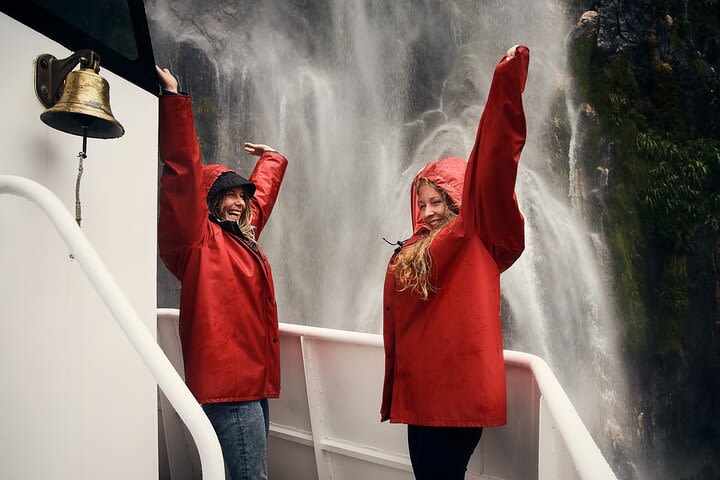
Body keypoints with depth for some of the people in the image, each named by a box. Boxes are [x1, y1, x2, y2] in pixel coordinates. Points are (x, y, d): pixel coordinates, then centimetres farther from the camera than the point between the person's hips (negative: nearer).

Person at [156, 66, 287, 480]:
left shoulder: (243, 236, 19)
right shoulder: (197, 239, -3)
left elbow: (264, 191, 37)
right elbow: (184, 171, -15)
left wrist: (271, 159, 50)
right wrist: (174, 99, -18)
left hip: (254, 379, 9)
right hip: (226, 381, -9)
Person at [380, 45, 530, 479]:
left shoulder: (476, 236, -1)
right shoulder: (404, 256, 19)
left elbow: (493, 166, -13)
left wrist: (506, 83, -22)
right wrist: (393, 393, 22)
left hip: (462, 388, -6)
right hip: (419, 391, 7)